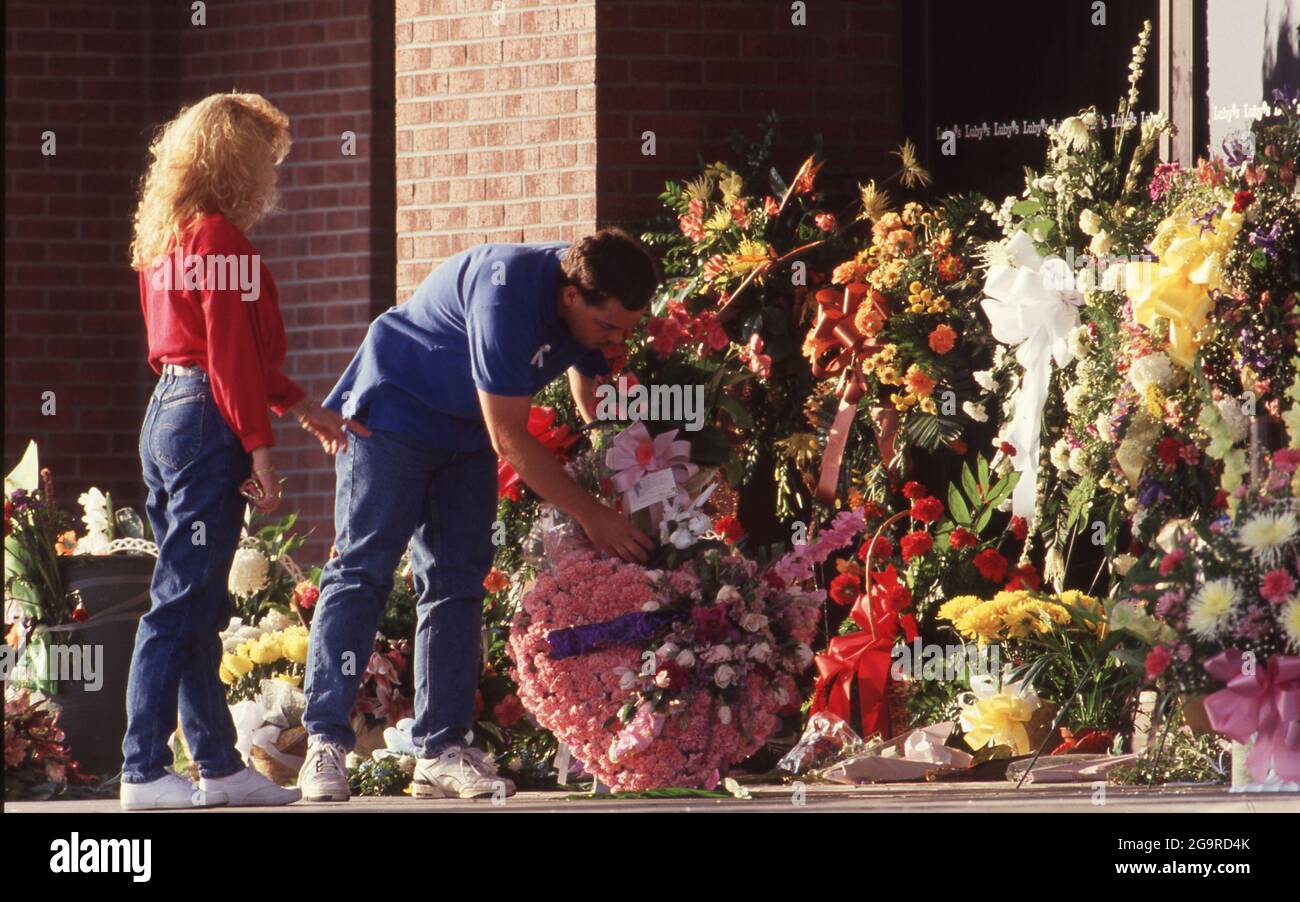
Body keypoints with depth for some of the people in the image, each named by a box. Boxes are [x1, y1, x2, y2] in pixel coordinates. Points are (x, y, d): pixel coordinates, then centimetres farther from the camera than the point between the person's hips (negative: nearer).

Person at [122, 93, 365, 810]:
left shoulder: (168, 240, 17)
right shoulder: (220, 239, -11)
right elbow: (231, 353, -15)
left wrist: (301, 407, 24)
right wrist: (259, 446, -14)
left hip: (167, 414, 10)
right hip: (207, 426, -10)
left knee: (196, 604, 12)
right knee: (182, 602, -9)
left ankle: (219, 763, 18)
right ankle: (145, 770, -10)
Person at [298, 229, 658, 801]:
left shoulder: (597, 309, -9)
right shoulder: (508, 294, -34)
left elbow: (594, 405, 9)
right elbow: (510, 438, -30)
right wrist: (592, 516, -25)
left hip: (466, 438, 8)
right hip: (392, 413, -8)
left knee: (458, 583, 1)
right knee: (361, 571, -13)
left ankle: (441, 752, 0)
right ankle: (325, 743, -17)